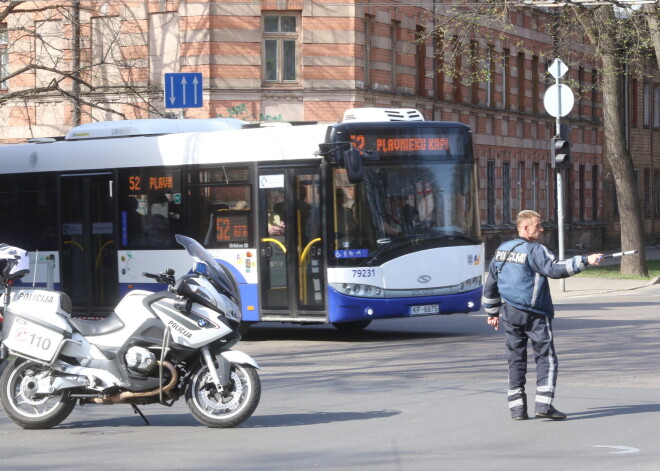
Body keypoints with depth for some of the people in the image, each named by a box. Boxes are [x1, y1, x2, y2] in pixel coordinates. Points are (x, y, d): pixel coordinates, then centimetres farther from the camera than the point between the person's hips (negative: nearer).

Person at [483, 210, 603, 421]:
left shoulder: (501, 250, 12)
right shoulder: (534, 250, -11)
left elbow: (490, 284, 17)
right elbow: (554, 269, -26)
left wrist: (492, 312, 26)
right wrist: (585, 261, -28)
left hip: (510, 314, 6)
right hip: (534, 314, -6)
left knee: (516, 360, 10)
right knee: (546, 357, -1)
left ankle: (517, 408, 8)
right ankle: (543, 404, -12)